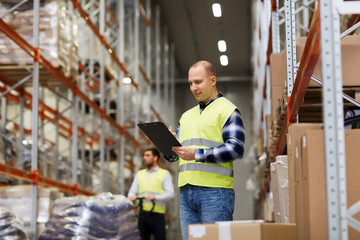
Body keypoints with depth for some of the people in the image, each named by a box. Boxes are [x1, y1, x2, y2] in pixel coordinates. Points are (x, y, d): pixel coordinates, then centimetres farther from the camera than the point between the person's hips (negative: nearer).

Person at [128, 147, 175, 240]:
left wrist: (154, 197, -20)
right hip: (142, 214, 4)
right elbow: (132, 191, 14)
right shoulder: (139, 174, 20)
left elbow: (170, 194, -4)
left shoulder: (165, 174, 7)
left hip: (157, 215, -4)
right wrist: (132, 196, -11)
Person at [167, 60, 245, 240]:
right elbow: (173, 155, 22)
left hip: (214, 191, -7)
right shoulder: (187, 116, 24)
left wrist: (197, 155, -17)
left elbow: (236, 148, -12)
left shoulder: (227, 110, 1)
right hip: (186, 191, 7)